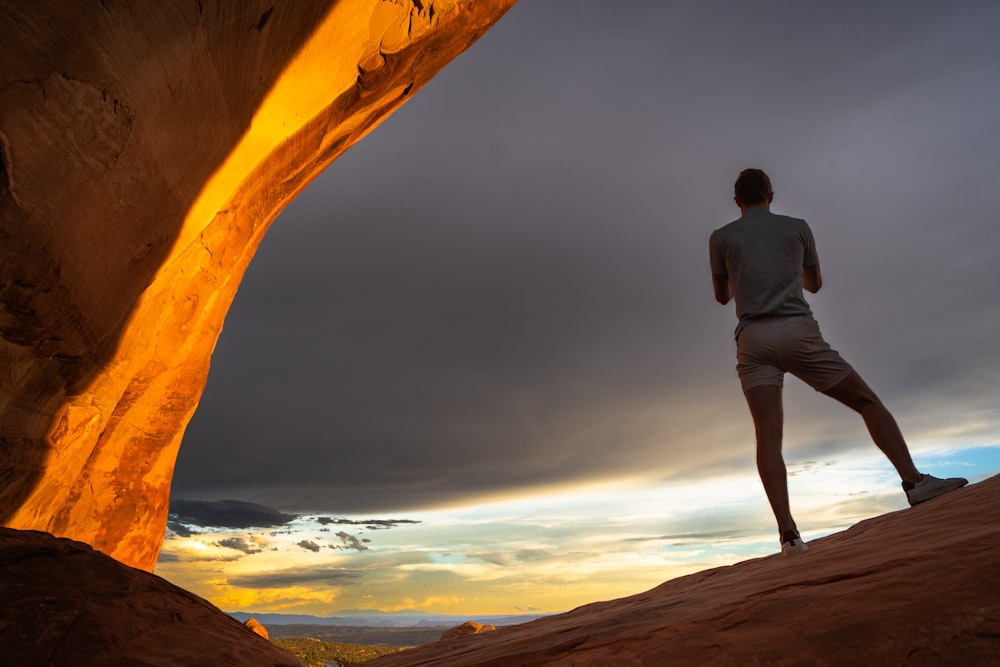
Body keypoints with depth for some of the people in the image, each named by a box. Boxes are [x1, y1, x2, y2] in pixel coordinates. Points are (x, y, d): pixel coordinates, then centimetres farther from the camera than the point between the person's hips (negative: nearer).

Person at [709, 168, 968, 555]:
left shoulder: (721, 238, 12)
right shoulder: (797, 228, 15)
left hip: (753, 339, 0)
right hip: (797, 331, 0)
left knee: (768, 436, -9)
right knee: (868, 402, 15)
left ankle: (788, 533, -19)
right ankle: (914, 481, 6)